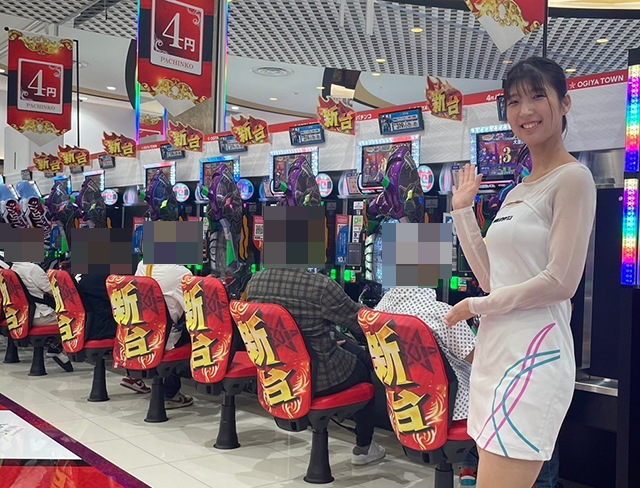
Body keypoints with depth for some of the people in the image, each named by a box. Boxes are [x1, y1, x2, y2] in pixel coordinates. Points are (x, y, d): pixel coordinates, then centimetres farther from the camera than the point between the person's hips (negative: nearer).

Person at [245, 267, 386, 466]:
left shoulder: (255, 282, -6)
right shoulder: (321, 286, -26)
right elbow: (360, 320, -12)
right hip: (316, 378, -6)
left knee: (350, 346, 27)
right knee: (362, 370, 26)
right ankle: (363, 448, 37)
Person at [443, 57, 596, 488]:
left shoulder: (573, 177, -7)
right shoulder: (519, 190, 18)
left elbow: (561, 281, -15)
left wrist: (476, 306, -7)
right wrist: (462, 210, 13)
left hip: (533, 355, -8)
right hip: (496, 352, 8)